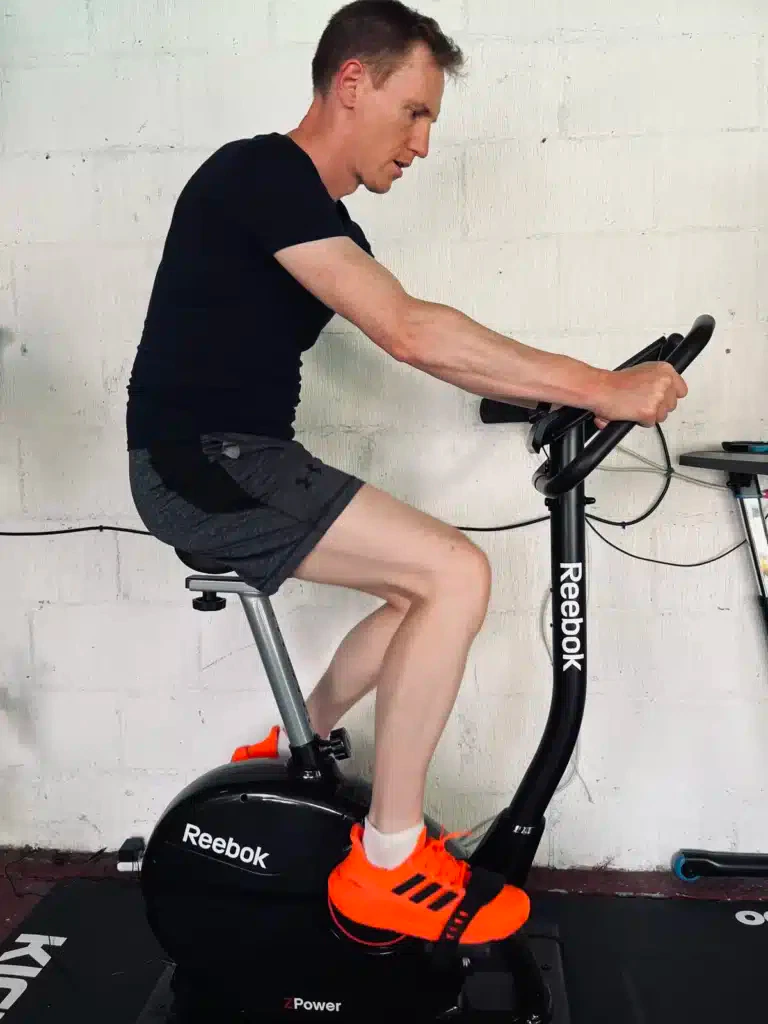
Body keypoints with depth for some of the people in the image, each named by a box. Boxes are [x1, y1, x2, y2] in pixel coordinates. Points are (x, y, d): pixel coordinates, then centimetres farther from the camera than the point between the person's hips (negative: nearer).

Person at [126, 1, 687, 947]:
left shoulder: (322, 221, 16)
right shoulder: (261, 173, -14)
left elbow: (421, 343, 12)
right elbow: (412, 334, -25)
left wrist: (570, 392, 3)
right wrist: (596, 387, -20)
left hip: (238, 460, 9)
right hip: (200, 463, -9)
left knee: (428, 587, 10)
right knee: (457, 576, -17)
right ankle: (384, 867, -5)